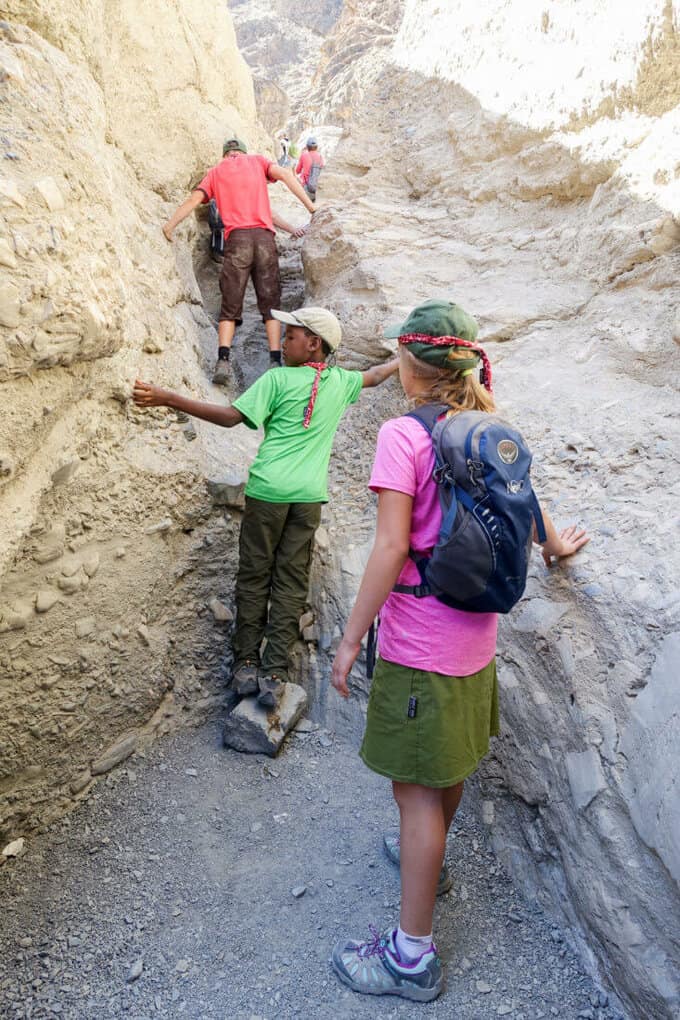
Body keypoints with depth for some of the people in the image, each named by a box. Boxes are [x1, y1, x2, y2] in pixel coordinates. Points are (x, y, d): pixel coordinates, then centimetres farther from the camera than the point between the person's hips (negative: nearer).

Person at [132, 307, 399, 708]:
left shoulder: (278, 379, -2)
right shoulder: (340, 381, 12)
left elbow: (230, 416, -8)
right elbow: (374, 376, 31)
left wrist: (167, 399, -8)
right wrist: (405, 359, 51)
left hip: (269, 489, -3)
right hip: (309, 494, 3)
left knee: (254, 576, 7)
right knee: (291, 583, 5)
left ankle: (246, 664, 10)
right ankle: (274, 673, 4)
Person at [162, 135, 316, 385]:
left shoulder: (216, 171, 20)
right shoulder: (258, 161, 20)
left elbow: (195, 199, 7)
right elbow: (283, 174, 3)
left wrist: (169, 225, 12)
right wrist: (310, 206, -1)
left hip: (236, 238, 0)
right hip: (264, 236, 0)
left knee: (230, 306, 1)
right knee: (270, 304, 4)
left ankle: (223, 361, -13)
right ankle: (276, 361, -4)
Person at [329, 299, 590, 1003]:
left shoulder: (403, 434, -18)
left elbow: (391, 548, -22)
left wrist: (351, 639, -14)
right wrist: (556, 545, 38)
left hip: (419, 640, -8)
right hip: (474, 631, 8)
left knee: (416, 785, 2)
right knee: (448, 764, 26)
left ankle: (412, 955, 16)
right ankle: (427, 857, 51)